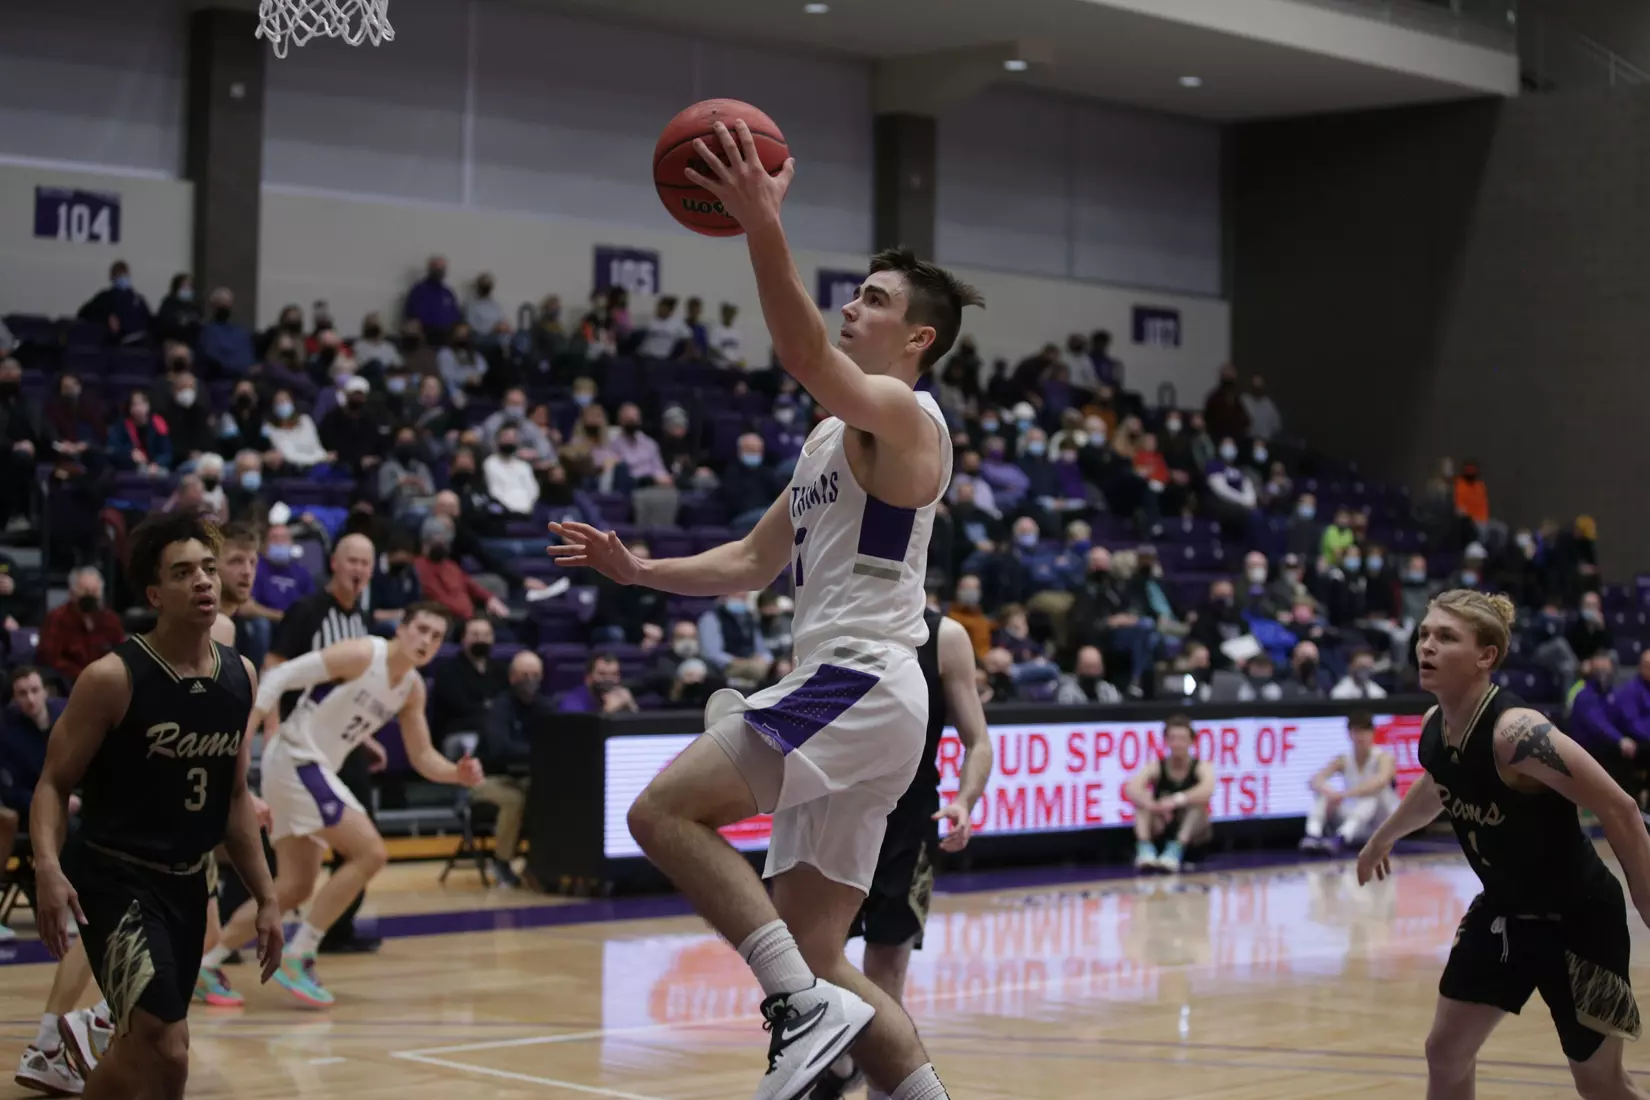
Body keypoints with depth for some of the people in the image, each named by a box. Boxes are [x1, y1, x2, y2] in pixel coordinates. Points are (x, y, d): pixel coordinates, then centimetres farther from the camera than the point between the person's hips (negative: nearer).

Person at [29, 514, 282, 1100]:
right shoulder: (113, 678, -15)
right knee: (165, 1053, -20)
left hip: (187, 884, 7)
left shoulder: (241, 676, 4)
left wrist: (265, 896, 13)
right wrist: (48, 870, -28)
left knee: (143, 1047, 16)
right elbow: (54, 783, -11)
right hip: (115, 881, -7)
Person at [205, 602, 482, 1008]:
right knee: (370, 852, -15)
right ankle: (296, 958, -10)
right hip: (295, 758, -9)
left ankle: (202, 964, 18)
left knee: (295, 887, 11)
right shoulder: (362, 654, -15)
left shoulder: (412, 689, 9)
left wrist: (458, 774, -5)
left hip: (314, 771, 9)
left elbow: (422, 757, 16)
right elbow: (280, 677, -17)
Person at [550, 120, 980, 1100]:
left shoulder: (903, 415, -5)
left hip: (862, 682, -10)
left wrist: (765, 229, -38)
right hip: (838, 689, 10)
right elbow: (754, 562, 28)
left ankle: (809, 1007, -21)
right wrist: (639, 571, 16)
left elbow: (810, 361, -27)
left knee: (665, 809, -19)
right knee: (815, 953, 8)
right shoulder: (832, 443, 24)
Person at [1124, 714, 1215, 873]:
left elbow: (1207, 790, -37)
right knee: (1141, 796, -23)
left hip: (1192, 829, -1)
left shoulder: (1201, 767, -12)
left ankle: (1176, 850, -44)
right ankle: (1145, 848, -40)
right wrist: (1154, 806, -50)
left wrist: (1177, 800, -53)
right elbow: (1131, 789, -29)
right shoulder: (1156, 767, -8)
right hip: (1161, 827, 1)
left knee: (1199, 798, -29)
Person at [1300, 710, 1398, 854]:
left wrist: (1345, 794, -44)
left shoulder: (1384, 757, -11)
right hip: (1358, 824, 4)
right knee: (1323, 791, -13)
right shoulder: (1343, 761, 1)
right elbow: (1316, 781, -15)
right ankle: (1313, 835, -38)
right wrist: (1329, 793, -39)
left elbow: (1381, 782, -35)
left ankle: (1345, 835, -49)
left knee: (1375, 788, -31)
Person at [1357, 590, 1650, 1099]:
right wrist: (1383, 838, 33)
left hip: (1577, 918, -7)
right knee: (1445, 1053, 8)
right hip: (1502, 912, 7)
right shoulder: (1434, 729, -7)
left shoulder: (1516, 732, -31)